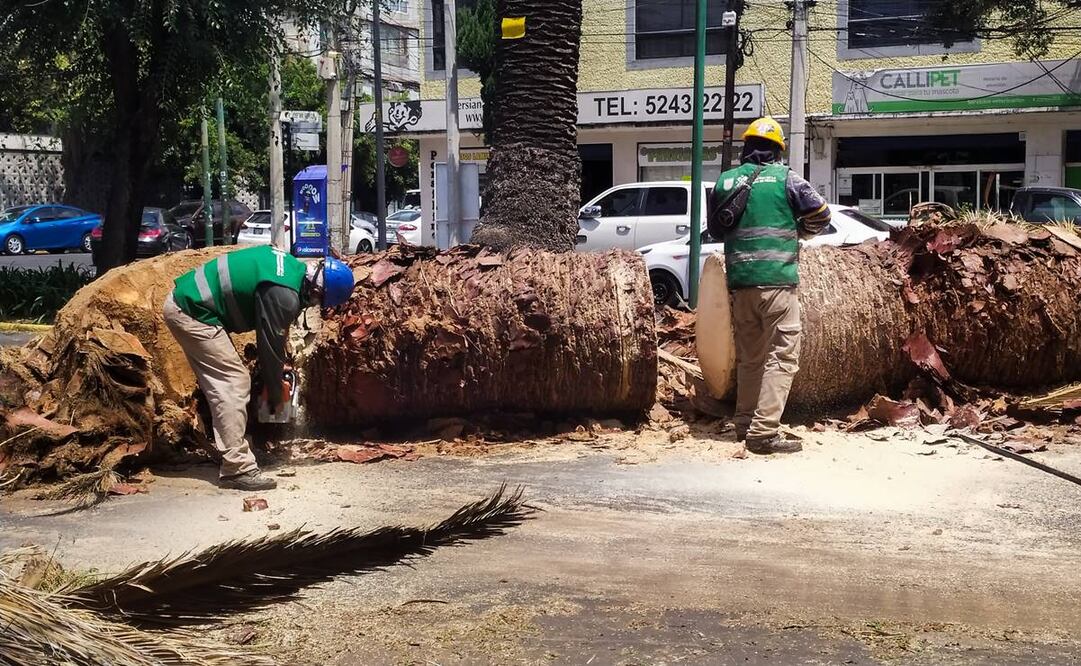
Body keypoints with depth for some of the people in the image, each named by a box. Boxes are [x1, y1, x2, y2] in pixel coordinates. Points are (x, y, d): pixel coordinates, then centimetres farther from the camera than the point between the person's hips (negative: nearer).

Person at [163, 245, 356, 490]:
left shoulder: (293, 265, 6)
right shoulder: (284, 295, -22)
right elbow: (271, 347, -10)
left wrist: (277, 365, 18)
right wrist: (275, 398, 4)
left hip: (183, 300, 10)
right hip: (192, 313, -10)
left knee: (221, 384, 15)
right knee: (234, 382, -9)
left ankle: (230, 449, 22)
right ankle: (238, 469, -8)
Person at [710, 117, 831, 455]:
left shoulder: (725, 181, 8)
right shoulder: (785, 178, -3)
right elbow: (820, 214, 3)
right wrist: (797, 231, 20)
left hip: (739, 282, 5)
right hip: (777, 280, -5)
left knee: (748, 357, 17)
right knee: (781, 357, -2)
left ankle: (745, 424, 24)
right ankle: (763, 431, -8)